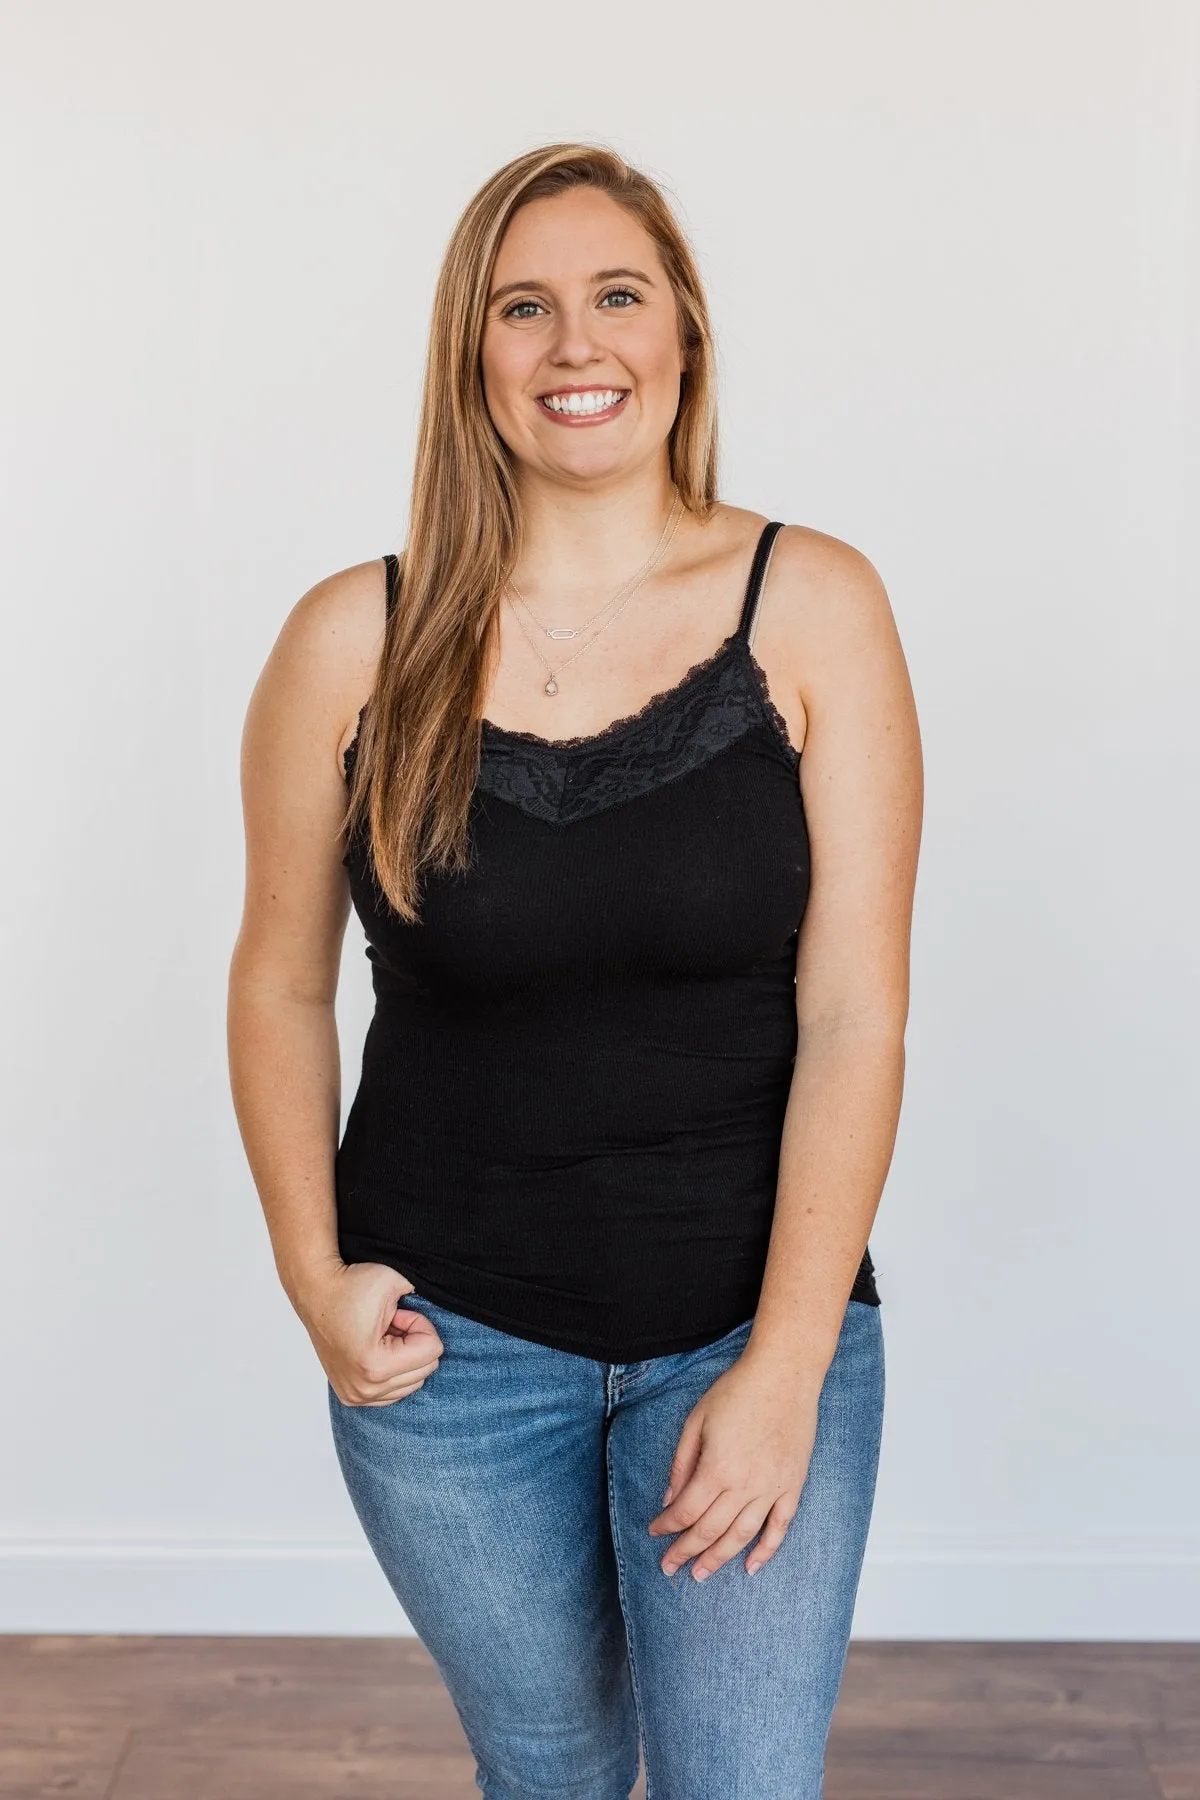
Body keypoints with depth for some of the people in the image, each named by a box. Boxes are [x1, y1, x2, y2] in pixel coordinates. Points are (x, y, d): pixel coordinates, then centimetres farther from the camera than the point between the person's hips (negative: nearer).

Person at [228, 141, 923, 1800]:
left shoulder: (814, 607, -8)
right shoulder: (356, 643, -6)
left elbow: (854, 1014, -11)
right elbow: (281, 987, 5)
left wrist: (786, 1367, -13)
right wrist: (315, 1276, -2)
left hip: (757, 1320, -1)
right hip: (454, 1344, 1)